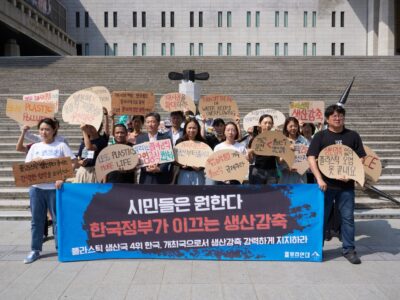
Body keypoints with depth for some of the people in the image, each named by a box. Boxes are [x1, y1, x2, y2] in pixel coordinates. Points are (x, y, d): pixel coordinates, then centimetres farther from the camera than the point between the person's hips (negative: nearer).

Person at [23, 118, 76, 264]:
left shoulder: (61, 145, 1)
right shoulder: (35, 147, 11)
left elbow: (72, 163, -6)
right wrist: (34, 163, -11)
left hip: (54, 187, -3)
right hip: (36, 187, 3)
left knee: (58, 218, 2)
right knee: (37, 219, 9)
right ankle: (35, 250, 20)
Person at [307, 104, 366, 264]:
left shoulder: (353, 136, 6)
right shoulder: (320, 136, 0)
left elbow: (361, 159, 8)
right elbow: (311, 158, -7)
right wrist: (319, 179, -16)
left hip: (346, 185, 2)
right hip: (325, 184, -1)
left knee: (348, 217, 7)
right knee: (321, 217, 7)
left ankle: (349, 249, 21)